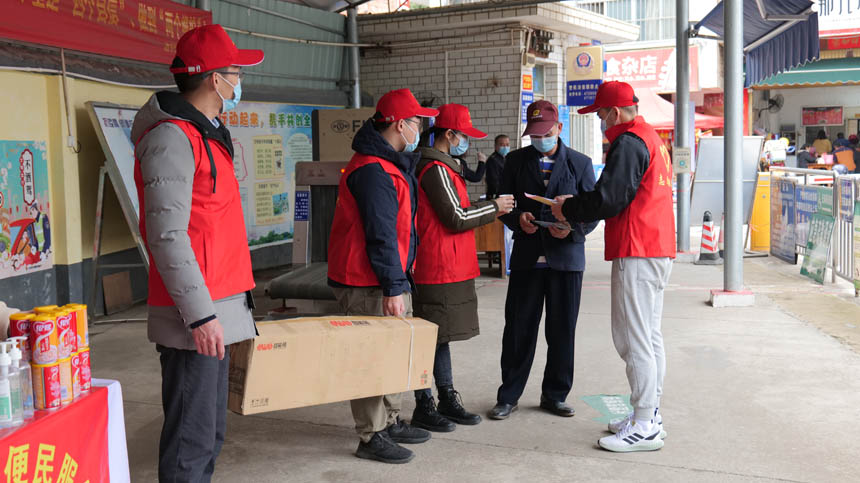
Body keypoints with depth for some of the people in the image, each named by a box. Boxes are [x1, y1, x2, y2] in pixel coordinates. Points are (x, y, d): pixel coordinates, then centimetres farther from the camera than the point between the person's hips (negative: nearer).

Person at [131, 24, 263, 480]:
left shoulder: (206, 134, 17)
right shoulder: (172, 138, -14)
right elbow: (167, 235, -20)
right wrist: (200, 314, -22)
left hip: (216, 309, 10)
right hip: (195, 319, -10)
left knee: (209, 431, 17)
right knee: (192, 437, -3)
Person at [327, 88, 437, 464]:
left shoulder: (393, 163, 17)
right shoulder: (373, 170, -18)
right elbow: (380, 233, -22)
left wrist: (400, 280, 19)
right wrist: (393, 287, -21)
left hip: (390, 280, 11)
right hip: (370, 286, -11)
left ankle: (391, 422, 30)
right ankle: (371, 438, 7)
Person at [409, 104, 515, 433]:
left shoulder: (441, 166, 19)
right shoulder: (436, 168, -14)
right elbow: (456, 218, -17)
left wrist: (486, 208, 11)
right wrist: (494, 207, -6)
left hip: (450, 267, 11)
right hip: (439, 269, -11)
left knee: (440, 335, 15)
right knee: (431, 337, -3)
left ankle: (447, 400, 25)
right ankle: (424, 408, 6)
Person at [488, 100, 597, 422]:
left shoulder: (580, 163, 6)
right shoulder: (516, 161, 9)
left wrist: (573, 228, -16)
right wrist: (517, 219, -12)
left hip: (566, 256, 0)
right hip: (527, 256, 0)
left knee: (562, 330, 7)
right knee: (518, 329, 2)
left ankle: (555, 395, 22)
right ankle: (509, 395, 14)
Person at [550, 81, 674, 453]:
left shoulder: (628, 143, -14)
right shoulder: (652, 138, 19)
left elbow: (608, 199, -20)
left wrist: (568, 209, -3)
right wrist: (577, 205, 15)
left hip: (636, 253, -11)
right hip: (658, 249, 11)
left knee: (632, 339, -6)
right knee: (650, 336, 15)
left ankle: (644, 427, -1)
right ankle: (650, 415, 24)